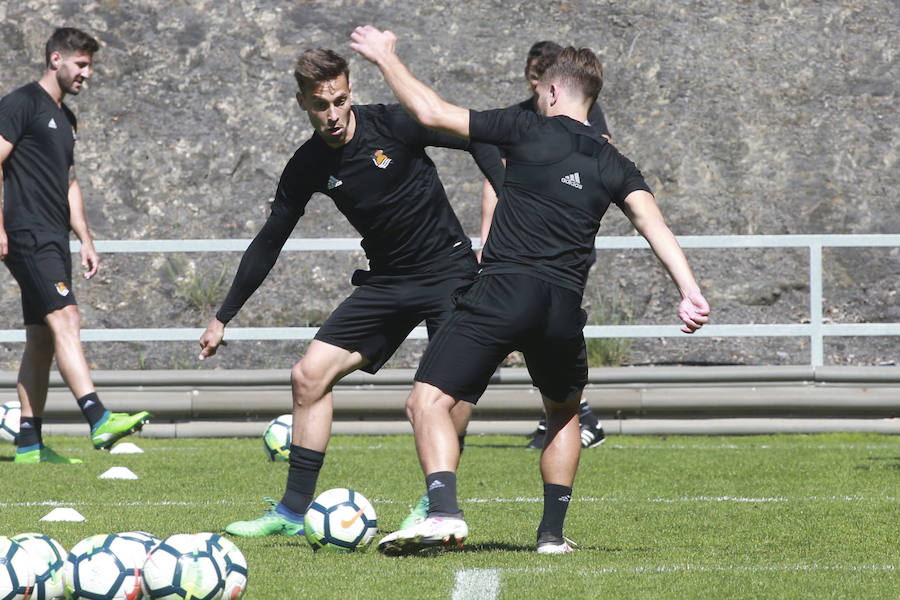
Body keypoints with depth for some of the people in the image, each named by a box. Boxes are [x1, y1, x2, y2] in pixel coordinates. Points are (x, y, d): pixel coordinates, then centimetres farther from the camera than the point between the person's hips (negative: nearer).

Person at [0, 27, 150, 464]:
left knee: (41, 340, 8)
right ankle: (99, 421, -32)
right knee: (65, 319, -21)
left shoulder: (65, 118, 22)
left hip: (53, 241, 10)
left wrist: (85, 240, 22)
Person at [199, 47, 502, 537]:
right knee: (309, 375, -4)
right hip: (385, 281, 5)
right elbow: (268, 243, 8)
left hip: (448, 270, -5)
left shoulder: (394, 126, -14)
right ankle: (294, 511, 4)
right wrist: (223, 318, 11)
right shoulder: (307, 167, -2)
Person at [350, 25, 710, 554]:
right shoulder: (613, 165, 16)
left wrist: (385, 57, 17)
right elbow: (654, 224, 1)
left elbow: (430, 112, 4)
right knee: (565, 413, 30)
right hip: (565, 305, 5)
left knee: (429, 401, -8)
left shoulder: (528, 130, 6)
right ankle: (553, 531, 23)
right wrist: (691, 292, -8)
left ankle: (444, 512, -30)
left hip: (502, 290, -5)